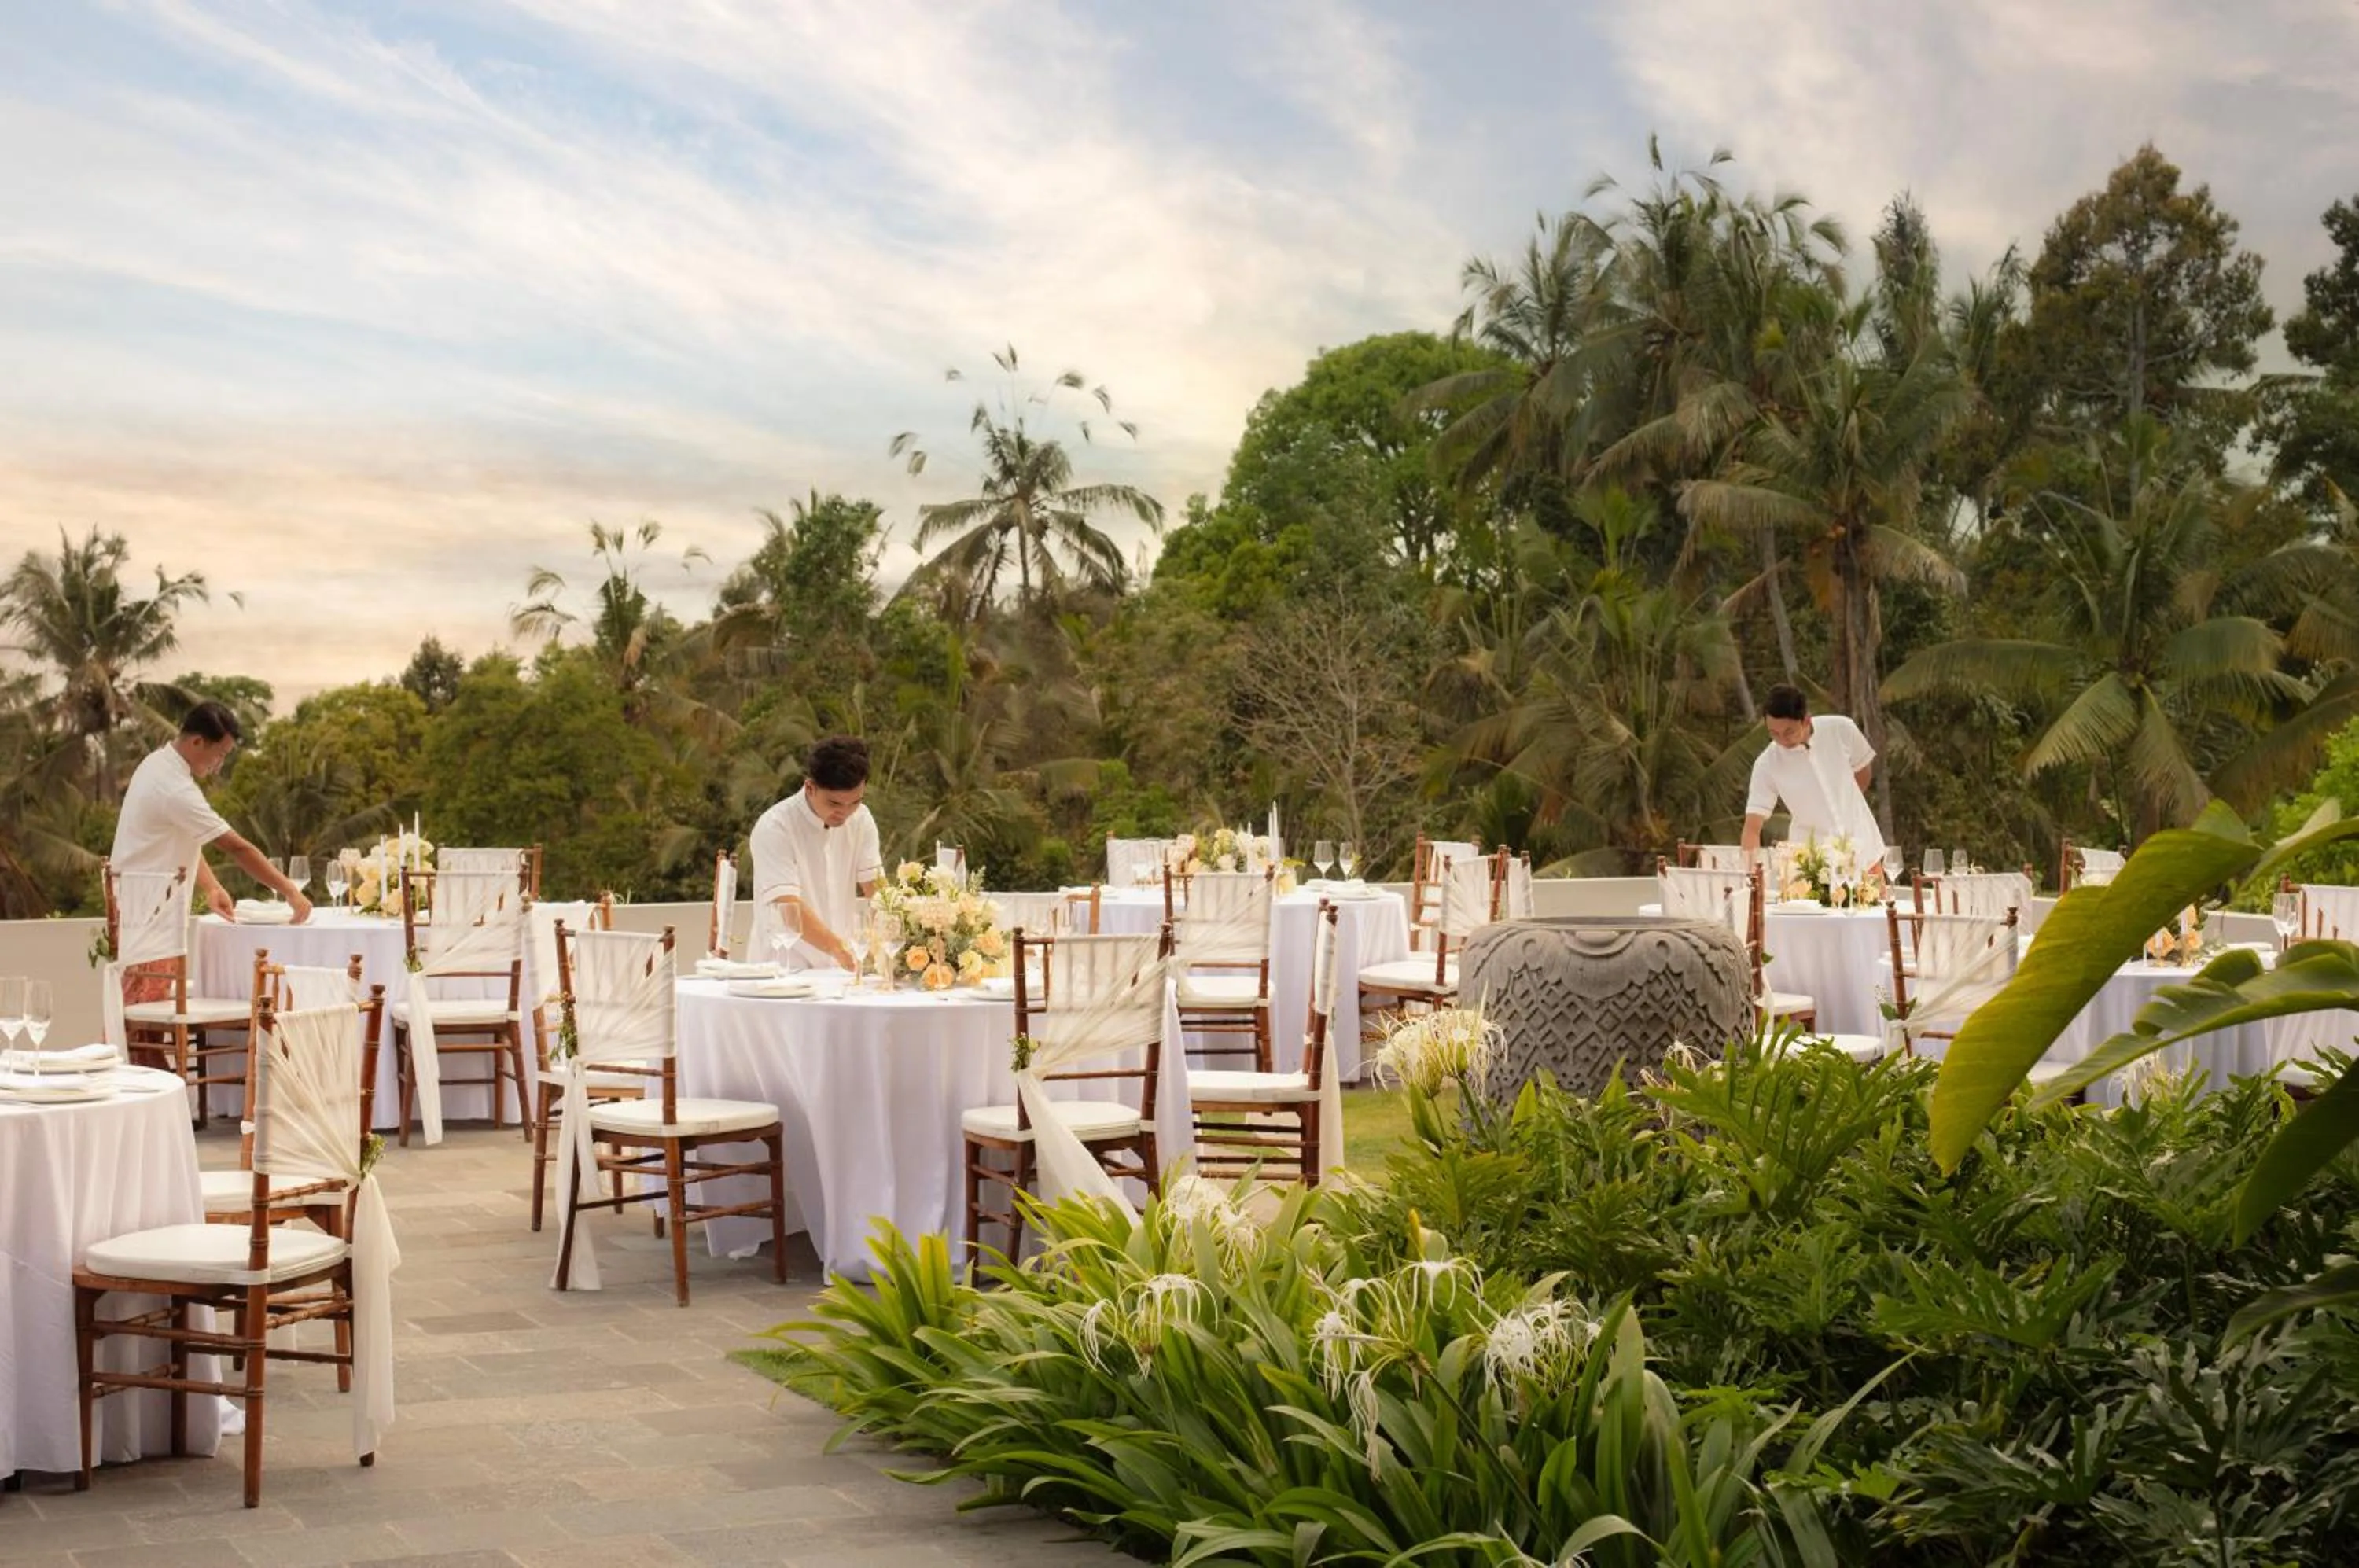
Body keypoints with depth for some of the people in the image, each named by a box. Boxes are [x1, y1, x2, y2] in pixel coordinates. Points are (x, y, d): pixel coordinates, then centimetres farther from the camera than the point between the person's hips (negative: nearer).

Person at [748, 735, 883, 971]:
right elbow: (789, 908, -23)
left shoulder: (861, 819, 4)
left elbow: (875, 886, 1)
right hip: (784, 968, -5)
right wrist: (838, 948, -38)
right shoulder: (774, 828, -14)